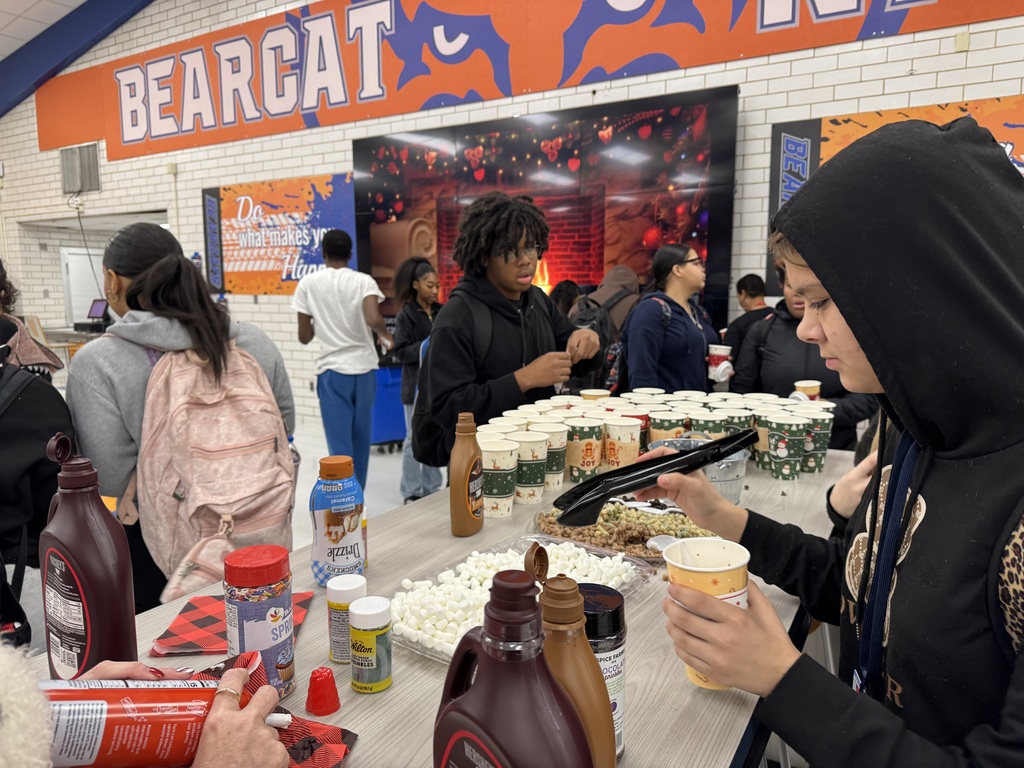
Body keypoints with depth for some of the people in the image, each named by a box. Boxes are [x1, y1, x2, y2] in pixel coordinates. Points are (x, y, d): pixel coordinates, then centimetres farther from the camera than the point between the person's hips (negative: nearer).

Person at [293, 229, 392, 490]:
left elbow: (304, 336, 2)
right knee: (361, 439, 16)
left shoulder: (309, 283, 0)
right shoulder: (364, 281, -2)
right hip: (364, 368, 2)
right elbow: (373, 320, -20)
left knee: (340, 444, 0)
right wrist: (387, 337, 1)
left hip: (333, 370, -2)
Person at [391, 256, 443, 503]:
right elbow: (400, 352, -9)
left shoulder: (441, 312, 8)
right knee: (415, 438, 2)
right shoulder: (406, 315, -5)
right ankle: (411, 492, 12)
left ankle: (432, 488, 21)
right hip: (417, 384, -4)